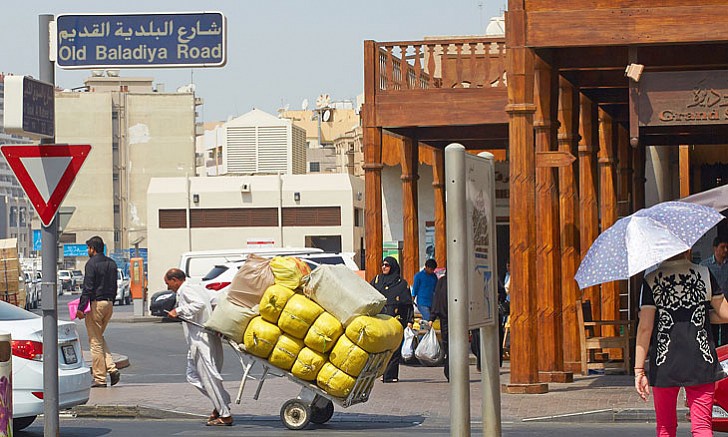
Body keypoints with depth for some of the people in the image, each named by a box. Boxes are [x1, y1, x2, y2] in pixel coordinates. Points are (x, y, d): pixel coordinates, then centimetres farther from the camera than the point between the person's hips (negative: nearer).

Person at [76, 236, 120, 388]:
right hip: (109, 304, 8)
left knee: (95, 341, -1)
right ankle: (111, 368, 4)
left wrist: (80, 308, -15)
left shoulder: (92, 263, -12)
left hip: (96, 303, -8)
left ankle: (99, 378, 0)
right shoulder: (111, 264, 12)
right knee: (99, 338, 20)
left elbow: (88, 288, -16)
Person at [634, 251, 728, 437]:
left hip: (665, 362, 0)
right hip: (700, 361, 0)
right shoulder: (704, 274, 0)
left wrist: (639, 369, -5)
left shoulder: (651, 280, -4)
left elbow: (645, 328, -7)